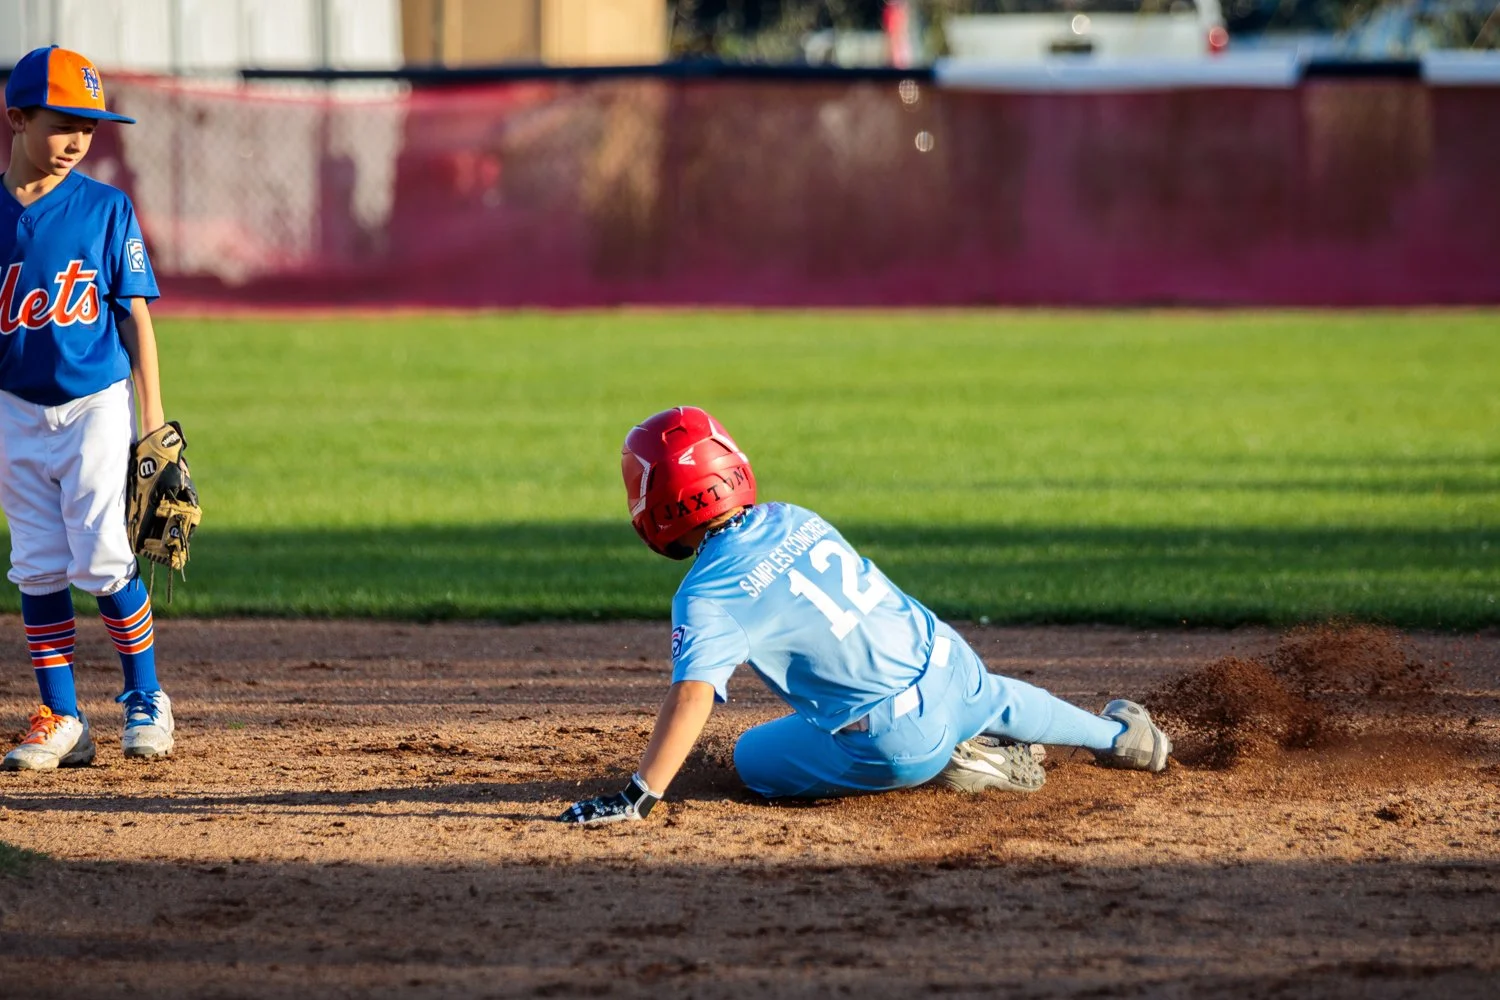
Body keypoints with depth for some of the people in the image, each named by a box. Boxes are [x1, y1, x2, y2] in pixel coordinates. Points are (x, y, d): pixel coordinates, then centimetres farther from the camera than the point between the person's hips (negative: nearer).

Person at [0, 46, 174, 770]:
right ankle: (61, 722, 10)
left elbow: (136, 320, 0)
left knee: (103, 561, -8)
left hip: (96, 405, -2)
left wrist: (154, 426, -3)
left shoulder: (106, 209, -3)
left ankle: (146, 701, 10)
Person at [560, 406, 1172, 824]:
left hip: (897, 739, -7)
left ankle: (947, 765, 5)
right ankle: (1120, 736, 59)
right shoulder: (794, 520, 5)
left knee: (752, 759, 13)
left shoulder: (709, 595, -17)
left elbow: (693, 695, -27)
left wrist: (636, 799, -31)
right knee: (997, 702, 38)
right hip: (950, 664, 7)